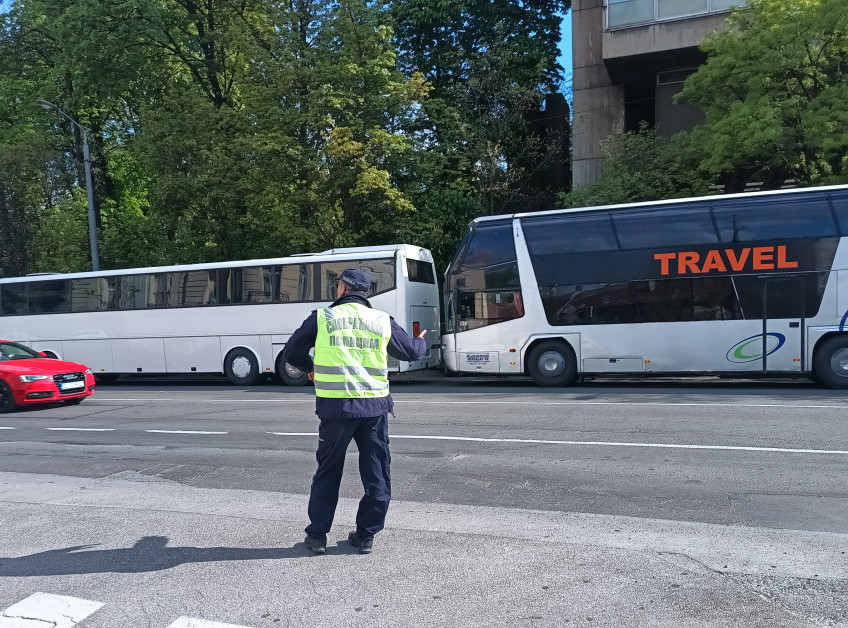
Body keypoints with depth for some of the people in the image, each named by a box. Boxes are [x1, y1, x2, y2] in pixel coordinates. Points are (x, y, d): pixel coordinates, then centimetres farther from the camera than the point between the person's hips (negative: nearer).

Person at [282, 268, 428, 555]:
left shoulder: (321, 318, 1)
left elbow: (291, 352, 8)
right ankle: (366, 536, 19)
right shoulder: (382, 321, 5)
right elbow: (411, 351, 15)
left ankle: (317, 535, 21)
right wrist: (421, 342, 39)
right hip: (375, 407, 1)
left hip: (335, 407, -1)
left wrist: (310, 369, 29)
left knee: (328, 472, 14)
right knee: (376, 474, 13)